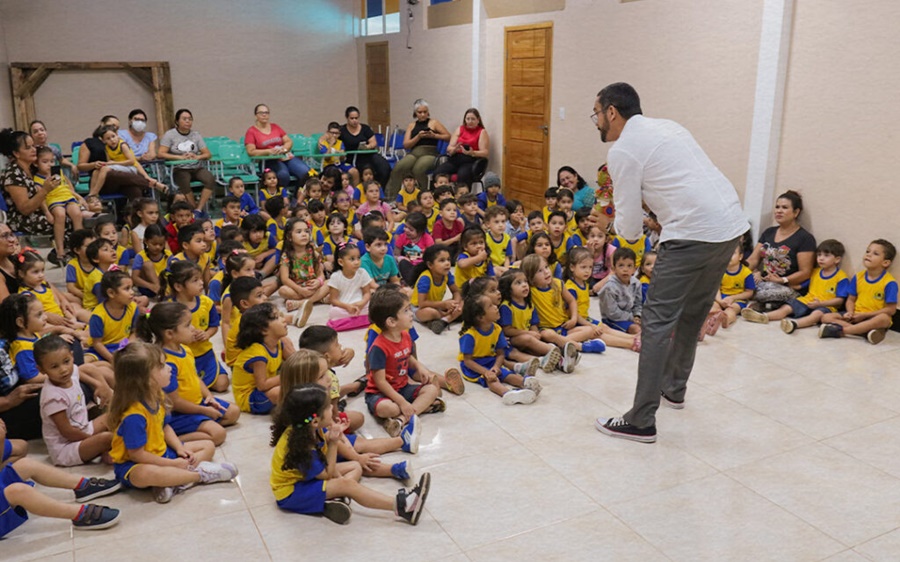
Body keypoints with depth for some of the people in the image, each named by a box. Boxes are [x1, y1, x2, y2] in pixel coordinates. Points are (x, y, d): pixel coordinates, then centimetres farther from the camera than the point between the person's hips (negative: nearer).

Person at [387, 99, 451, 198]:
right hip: (414, 153, 3)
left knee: (418, 169, -37)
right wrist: (418, 137, -5)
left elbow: (448, 136, 8)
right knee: (398, 167, -29)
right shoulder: (411, 126, 19)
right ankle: (391, 198, -25)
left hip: (429, 153, -3)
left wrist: (434, 135, -7)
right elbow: (406, 145, 10)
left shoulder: (434, 122, 12)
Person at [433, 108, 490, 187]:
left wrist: (471, 153, -22)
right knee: (437, 172, -25)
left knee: (463, 175, -38)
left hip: (470, 161, -4)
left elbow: (484, 153, -3)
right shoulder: (460, 129, 18)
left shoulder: (482, 132, 7)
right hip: (454, 159, 4)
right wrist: (455, 149, -13)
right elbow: (449, 148, 12)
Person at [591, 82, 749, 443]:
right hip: (732, 225, 9)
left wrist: (619, 225, 16)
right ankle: (673, 387, 40)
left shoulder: (623, 151, -6)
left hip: (693, 234, -9)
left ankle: (641, 422, -1)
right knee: (692, 314, 23)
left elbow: (630, 230, -6)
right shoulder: (666, 126, 20)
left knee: (657, 321, -3)